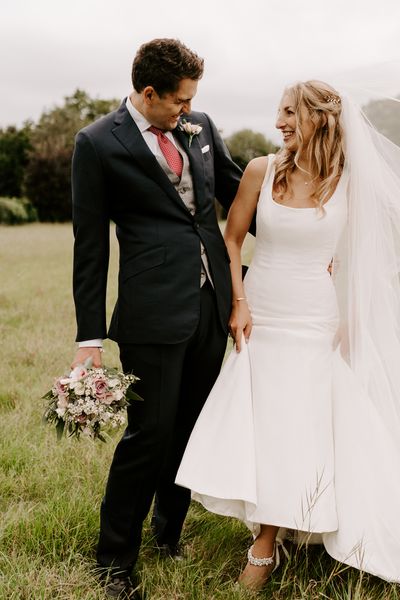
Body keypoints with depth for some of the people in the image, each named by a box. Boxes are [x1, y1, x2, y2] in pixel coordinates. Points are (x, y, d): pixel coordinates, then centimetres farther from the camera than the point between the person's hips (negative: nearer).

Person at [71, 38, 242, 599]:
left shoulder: (200, 126, 10)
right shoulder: (98, 144, -5)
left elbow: (236, 190, 21)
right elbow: (90, 244, -5)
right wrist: (90, 337, -6)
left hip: (212, 303, 6)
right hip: (155, 312, -5)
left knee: (192, 429, 14)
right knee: (150, 433, -1)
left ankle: (170, 533, 34)